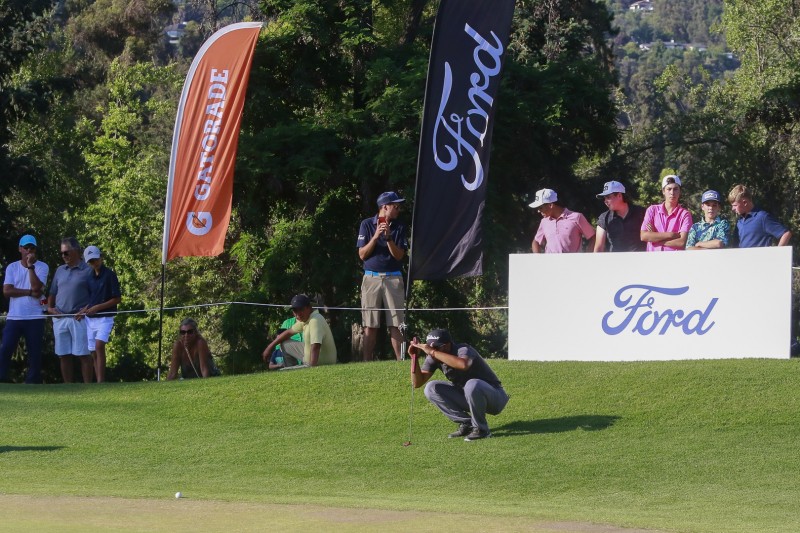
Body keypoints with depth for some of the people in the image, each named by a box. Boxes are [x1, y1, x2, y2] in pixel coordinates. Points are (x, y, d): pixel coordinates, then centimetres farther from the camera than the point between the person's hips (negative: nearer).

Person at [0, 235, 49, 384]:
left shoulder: (42, 267, 2)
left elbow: (37, 287, -14)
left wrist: (30, 266, -16)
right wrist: (30, 292, -11)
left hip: (35, 318, -1)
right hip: (14, 317, 1)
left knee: (35, 353, 1)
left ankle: (32, 382, 6)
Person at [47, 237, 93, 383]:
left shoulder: (88, 271, -1)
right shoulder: (60, 270, 16)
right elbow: (53, 293, 22)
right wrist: (49, 307, 4)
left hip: (79, 319, -6)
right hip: (60, 319, 6)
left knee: (83, 355, -5)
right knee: (64, 355, 6)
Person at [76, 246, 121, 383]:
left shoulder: (109, 275, -7)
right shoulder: (89, 276, 11)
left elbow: (117, 299, -8)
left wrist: (97, 307, -15)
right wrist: (85, 309, 2)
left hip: (104, 318, -6)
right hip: (89, 319, 6)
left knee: (99, 346, -23)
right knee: (94, 352, 4)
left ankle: (101, 382, -27)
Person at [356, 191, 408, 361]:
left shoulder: (399, 227, 7)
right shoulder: (367, 224, 4)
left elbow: (399, 256, 0)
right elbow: (362, 254, -1)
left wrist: (388, 238, -14)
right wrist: (376, 236, -14)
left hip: (393, 279, 1)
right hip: (371, 278, -1)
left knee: (396, 323, -4)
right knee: (370, 325, -1)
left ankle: (401, 360, -5)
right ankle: (367, 363, 0)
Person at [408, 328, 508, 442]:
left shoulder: (463, 350, -26)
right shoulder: (433, 358, -5)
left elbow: (463, 364, -51)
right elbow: (417, 383, -5)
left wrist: (433, 352, -46)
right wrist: (414, 358, -20)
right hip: (466, 396, 7)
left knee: (472, 385, -39)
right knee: (431, 388, -9)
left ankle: (481, 429, -17)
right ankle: (466, 424, -1)